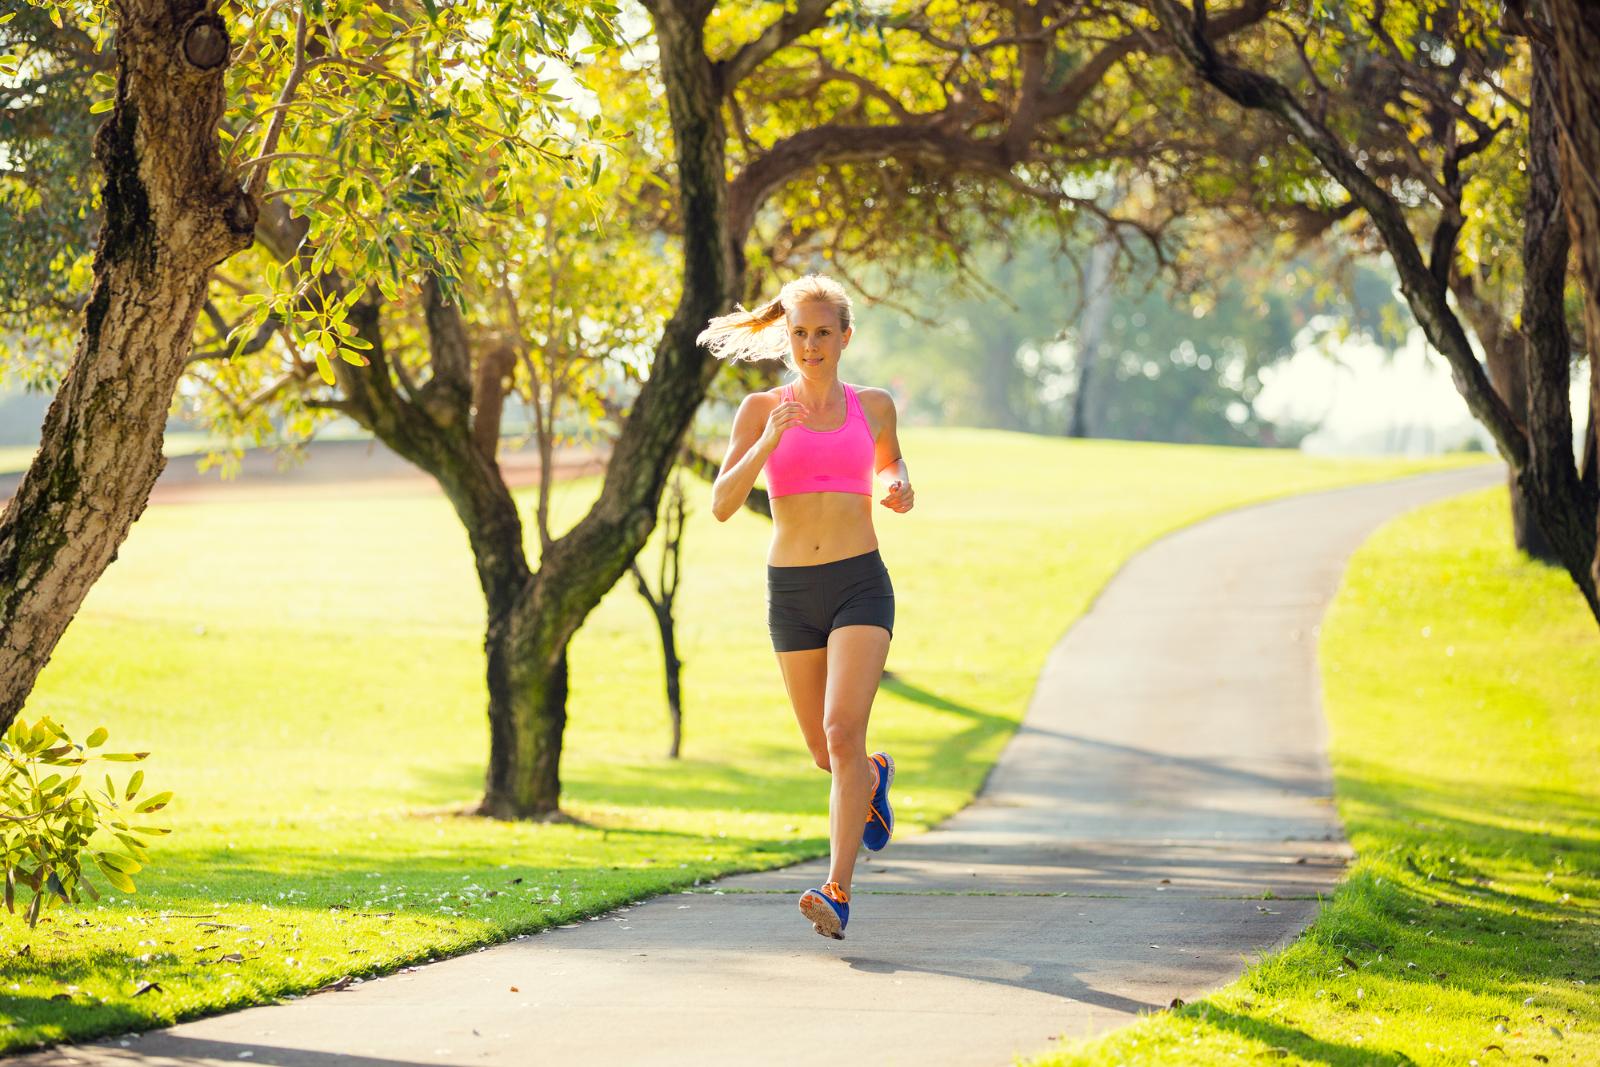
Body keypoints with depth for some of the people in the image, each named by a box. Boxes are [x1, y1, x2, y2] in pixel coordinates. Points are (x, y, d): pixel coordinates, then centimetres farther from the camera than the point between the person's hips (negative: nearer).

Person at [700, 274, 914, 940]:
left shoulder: (873, 406, 6)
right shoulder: (761, 409, 2)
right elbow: (722, 504, -6)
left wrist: (899, 490, 3)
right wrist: (767, 444, -21)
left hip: (861, 585, -2)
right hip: (791, 590, 2)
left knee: (843, 733, -19)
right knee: (826, 752, 12)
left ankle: (838, 892, -21)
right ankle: (875, 779, 49)